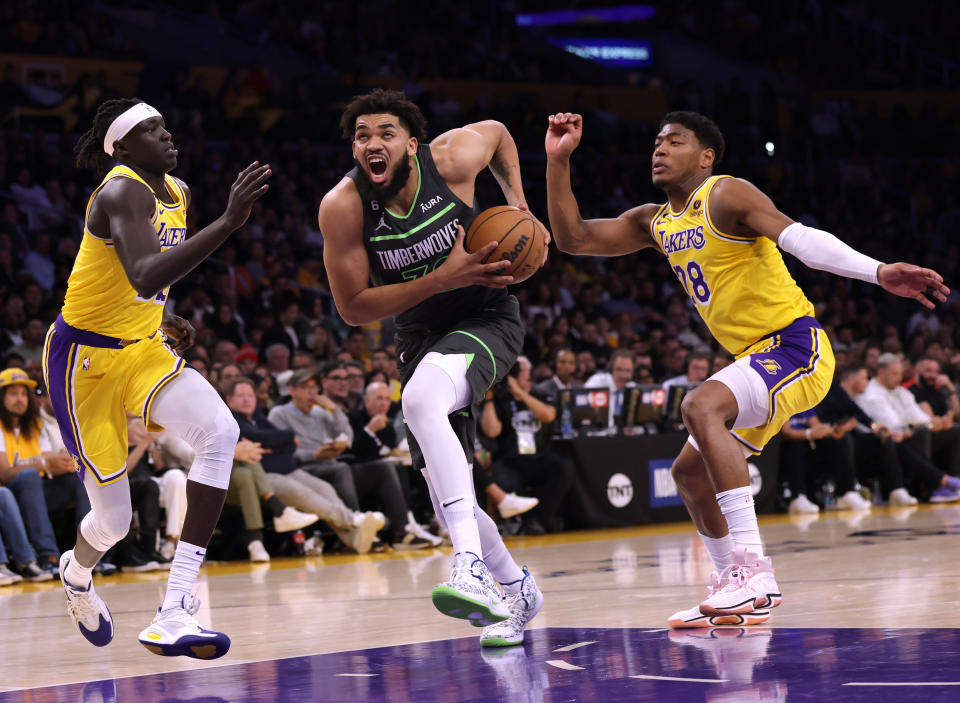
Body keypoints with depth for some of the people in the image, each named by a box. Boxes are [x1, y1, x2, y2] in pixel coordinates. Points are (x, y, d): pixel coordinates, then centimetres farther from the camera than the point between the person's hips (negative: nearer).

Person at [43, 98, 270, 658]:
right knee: (114, 520, 1)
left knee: (220, 431, -23)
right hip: (86, 359, -7)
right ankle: (78, 571, 43)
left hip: (144, 349, 7)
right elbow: (144, 277, -41)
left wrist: (165, 323, 9)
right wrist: (229, 222, -47)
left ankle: (175, 612, -26)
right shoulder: (122, 193, -22)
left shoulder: (177, 193, 6)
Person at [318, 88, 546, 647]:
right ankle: (515, 590, 32)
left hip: (487, 318, -3)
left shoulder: (452, 159, -16)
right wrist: (444, 278, -24)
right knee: (448, 501, 0)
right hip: (421, 335, 4)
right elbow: (353, 308, -15)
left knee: (423, 397, -37)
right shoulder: (343, 207, -17)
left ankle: (472, 567, -45)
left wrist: (517, 202, -3)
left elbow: (497, 132, 8)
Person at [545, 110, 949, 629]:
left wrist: (877, 272, -41)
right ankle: (736, 593, 25)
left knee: (701, 407, -32)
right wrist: (559, 161, 4)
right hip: (755, 359, 10)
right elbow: (572, 238, 14)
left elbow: (800, 239, -26)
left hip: (795, 345, -10)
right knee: (691, 470, 14)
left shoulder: (725, 196, -12)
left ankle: (752, 565, -36)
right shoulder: (655, 223, 14)